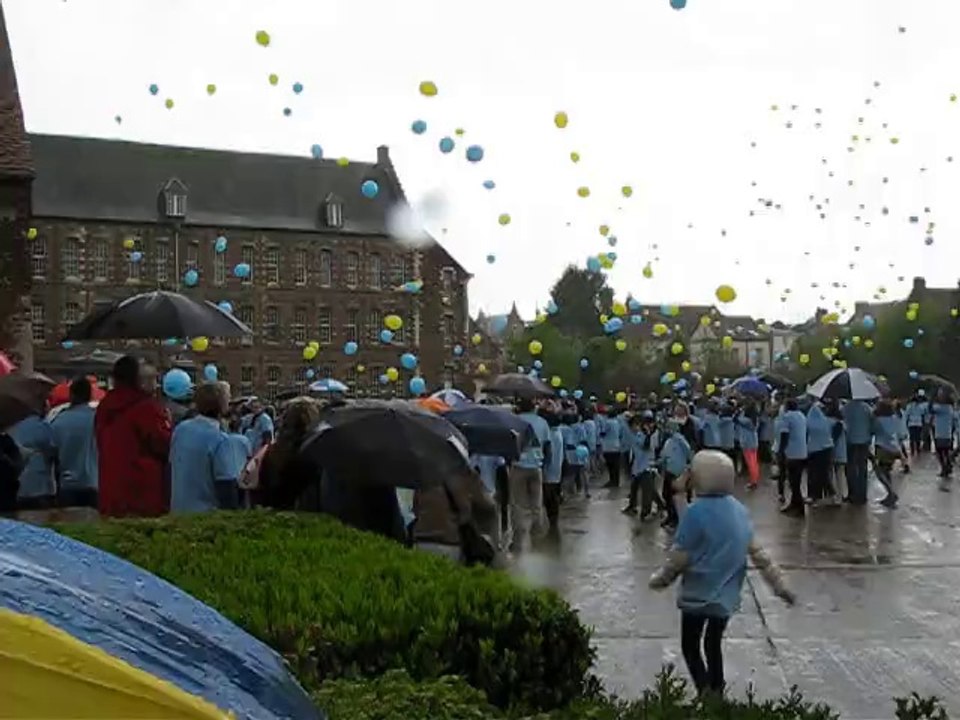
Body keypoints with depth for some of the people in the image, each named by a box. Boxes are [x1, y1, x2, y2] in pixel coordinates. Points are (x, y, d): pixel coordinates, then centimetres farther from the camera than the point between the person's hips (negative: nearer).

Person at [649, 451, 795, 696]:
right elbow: (757, 551, 5)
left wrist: (661, 579, 2)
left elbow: (679, 557, -15)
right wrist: (779, 584, 12)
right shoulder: (740, 510, 0)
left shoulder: (697, 512, -20)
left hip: (698, 595, -6)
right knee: (713, 645, 21)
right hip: (727, 595, 6)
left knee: (691, 648, 9)